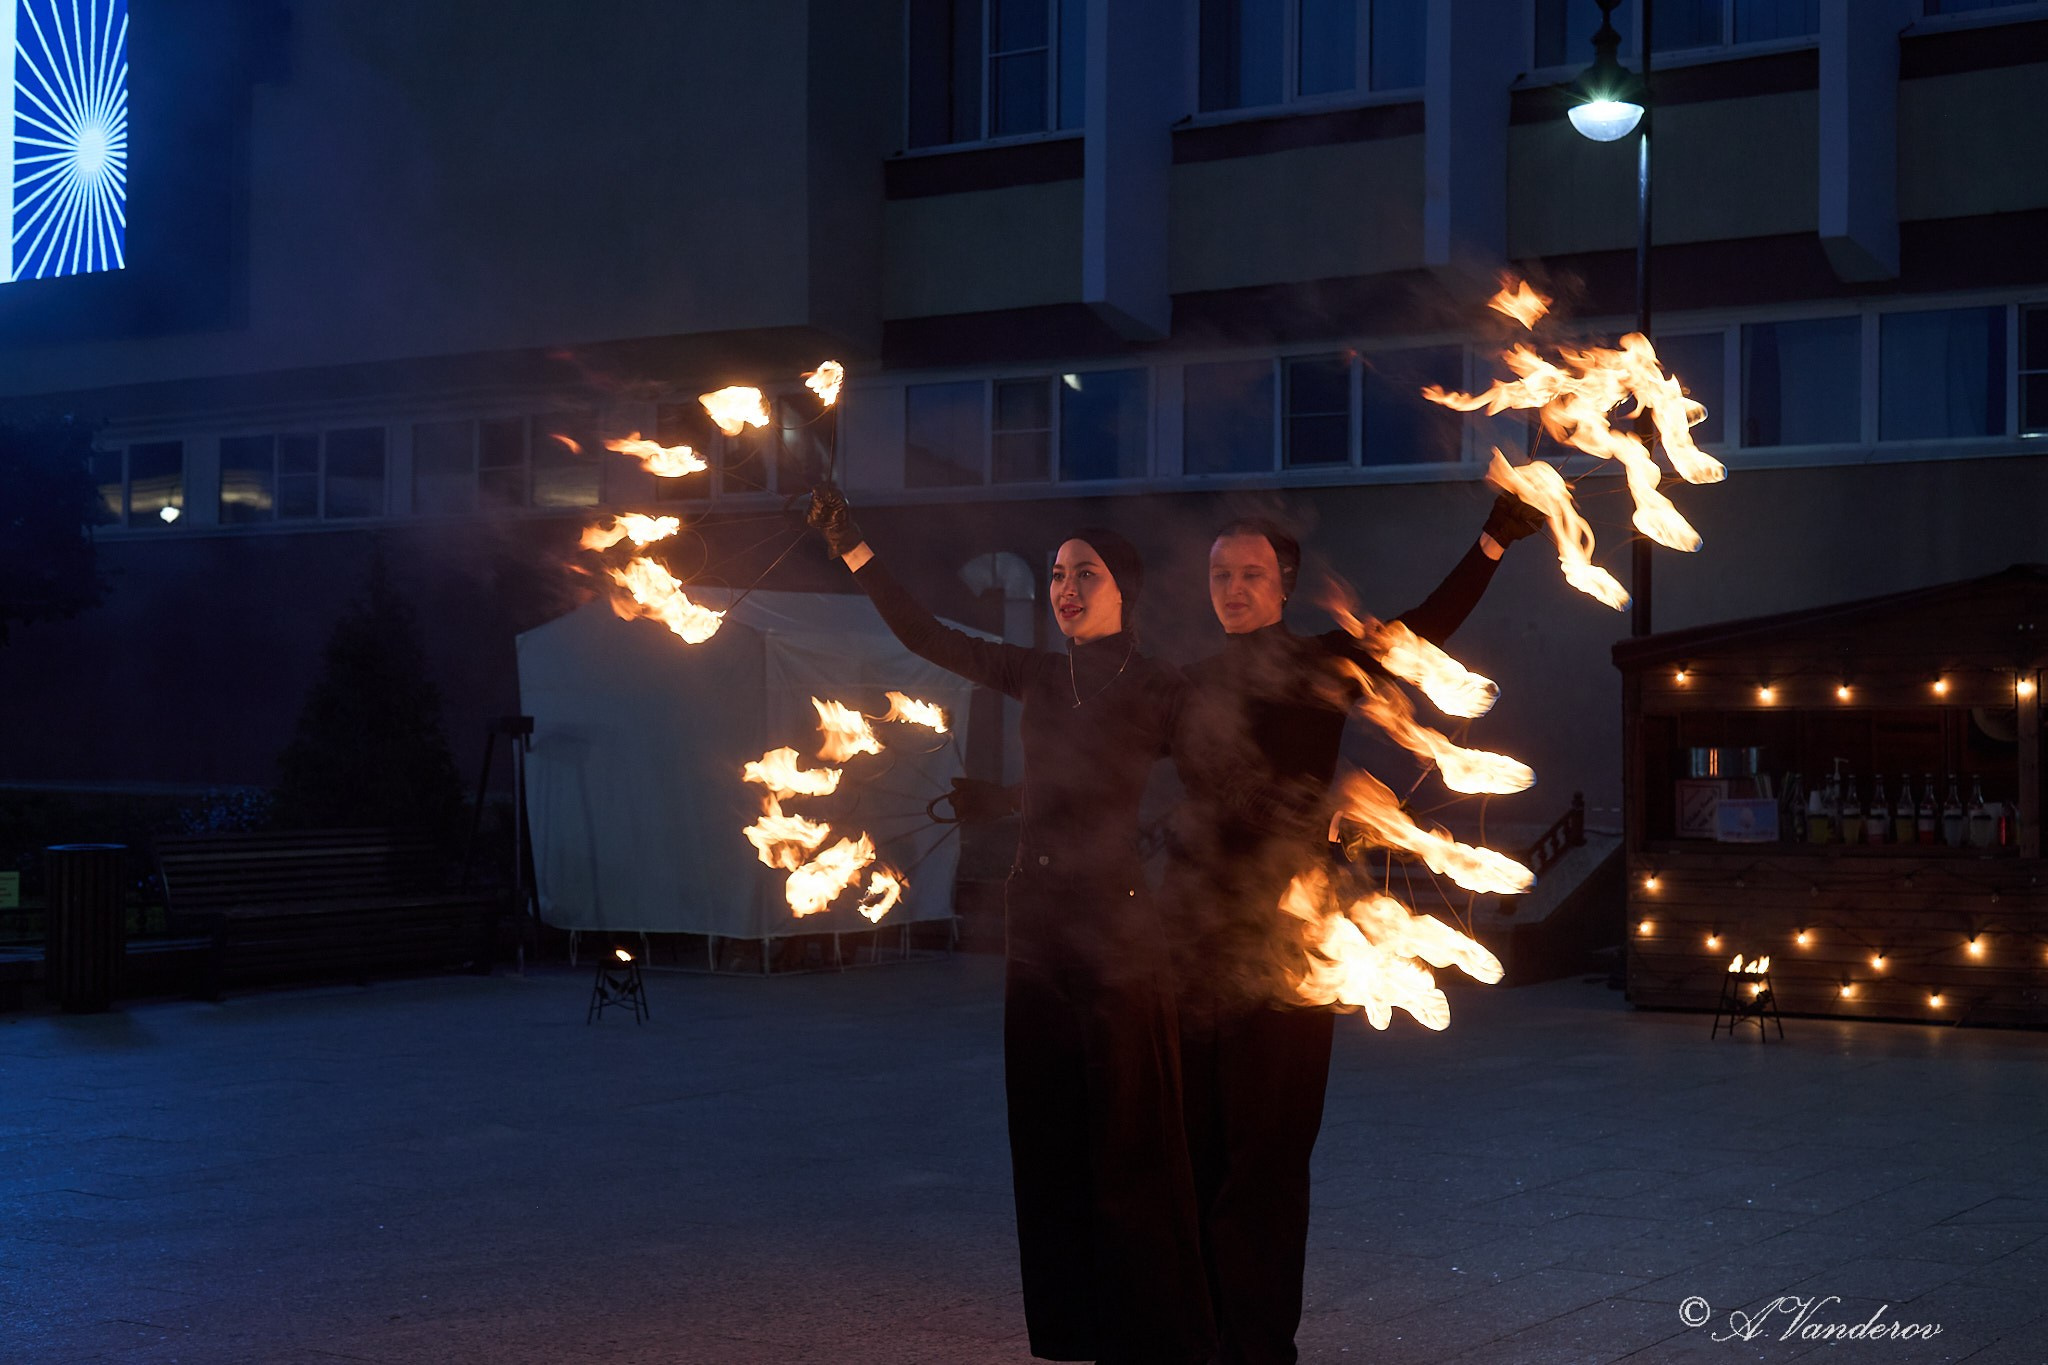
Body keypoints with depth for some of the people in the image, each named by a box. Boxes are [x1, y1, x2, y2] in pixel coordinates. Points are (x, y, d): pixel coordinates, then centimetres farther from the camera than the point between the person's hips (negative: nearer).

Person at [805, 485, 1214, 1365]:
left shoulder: (1160, 693, -4)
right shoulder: (1039, 678, 9)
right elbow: (928, 639, 6)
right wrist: (853, 550, 1)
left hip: (1115, 924, -5)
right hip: (1037, 919, 5)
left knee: (1128, 1138, -2)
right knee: (1048, 1132, 10)